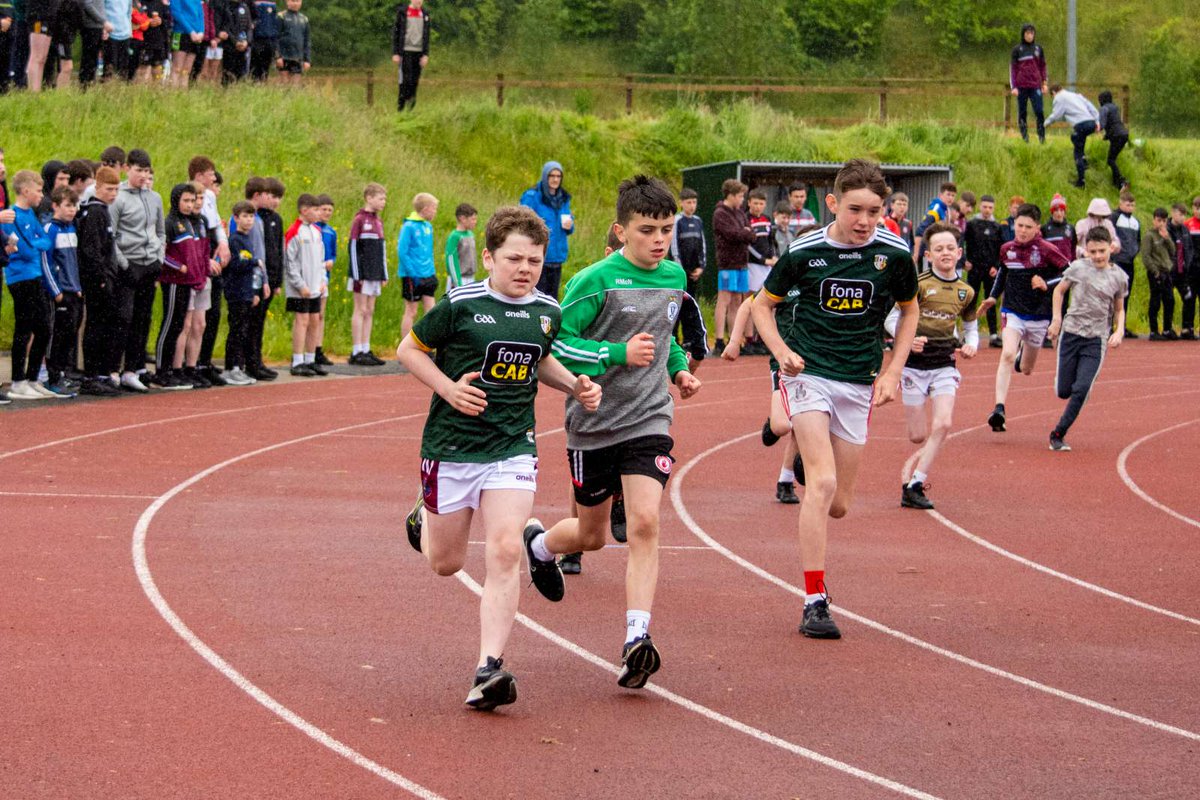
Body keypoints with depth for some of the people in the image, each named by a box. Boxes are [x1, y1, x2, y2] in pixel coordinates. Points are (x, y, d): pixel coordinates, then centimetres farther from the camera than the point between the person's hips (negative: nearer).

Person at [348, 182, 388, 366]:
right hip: (362, 273, -7)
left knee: (370, 312, 7)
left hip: (375, 274, 7)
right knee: (361, 310, -6)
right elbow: (353, 247, -11)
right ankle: (357, 353, -4)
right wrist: (357, 276, -15)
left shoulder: (378, 221, 14)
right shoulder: (360, 219, -8)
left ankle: (366, 350, 10)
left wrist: (384, 275, 15)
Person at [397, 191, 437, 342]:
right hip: (412, 277, -7)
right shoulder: (409, 226, -13)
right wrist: (412, 274, -19)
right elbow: (401, 252, -16)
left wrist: (432, 272, 13)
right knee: (411, 312, 0)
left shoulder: (428, 227, 9)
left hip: (427, 277, 7)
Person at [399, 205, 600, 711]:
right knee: (446, 563, 11)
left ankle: (489, 669, -14)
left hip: (513, 447, 2)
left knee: (505, 552, -16)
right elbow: (409, 350, -1)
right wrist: (448, 387, -15)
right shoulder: (460, 305, -11)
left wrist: (575, 386, 7)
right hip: (451, 446, -2)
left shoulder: (547, 313, 4)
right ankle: (424, 519, 48)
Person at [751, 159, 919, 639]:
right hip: (808, 373, -3)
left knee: (839, 504, 6)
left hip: (859, 383, 3)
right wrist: (782, 352, -9)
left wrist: (893, 371, 5)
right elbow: (763, 305, 7)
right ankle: (815, 603, -16)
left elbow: (909, 310, 14)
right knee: (823, 483, -20)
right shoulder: (804, 252, -7)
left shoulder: (894, 253, -3)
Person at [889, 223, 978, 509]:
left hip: (944, 365, 3)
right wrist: (908, 339, -25)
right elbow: (892, 319, -6)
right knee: (918, 436, -2)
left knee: (943, 423, -18)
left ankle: (914, 485, -13)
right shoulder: (919, 285, -9)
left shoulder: (965, 292, 5)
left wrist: (971, 345, -1)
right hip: (914, 364, -3)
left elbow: (971, 327, 20)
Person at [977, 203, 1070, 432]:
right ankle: (999, 409, -28)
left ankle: (1024, 353, 52)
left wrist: (1047, 284, -21)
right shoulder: (1006, 249, 0)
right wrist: (993, 297, 12)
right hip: (1012, 312, 1)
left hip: (1039, 316, -1)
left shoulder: (1046, 250, -12)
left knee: (1025, 370, 13)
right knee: (1007, 355, -24)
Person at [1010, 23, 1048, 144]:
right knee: (1022, 113, 2)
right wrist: (1013, 87, -5)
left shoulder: (1038, 48, 9)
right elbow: (1012, 69, 2)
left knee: (1039, 111, -9)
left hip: (1035, 86, 1)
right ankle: (1024, 137, 6)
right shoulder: (1017, 50, 2)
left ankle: (1042, 137, -6)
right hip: (1021, 87, -1)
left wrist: (1044, 83, 8)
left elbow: (1043, 66, 15)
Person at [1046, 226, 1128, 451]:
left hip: (1097, 339, 0)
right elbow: (1059, 290, 13)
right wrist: (1057, 319, 2)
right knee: (1063, 391, 2)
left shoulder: (1119, 277, 2)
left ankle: (1058, 435, -1)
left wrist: (1119, 331, -2)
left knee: (1082, 390, -13)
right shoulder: (1078, 268, -2)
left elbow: (1119, 309, 14)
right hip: (1071, 333, 0)